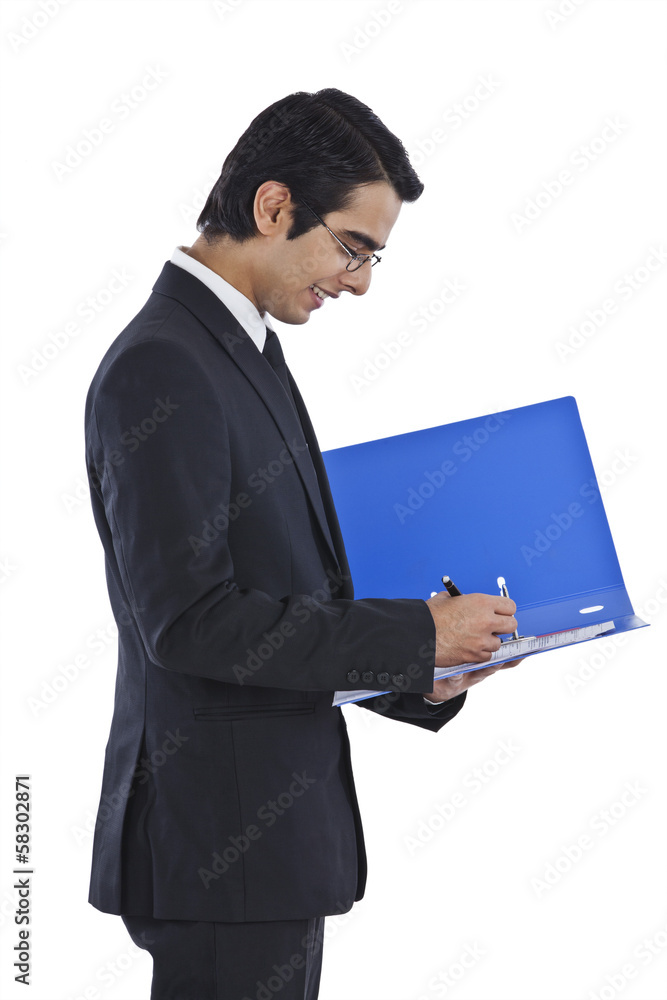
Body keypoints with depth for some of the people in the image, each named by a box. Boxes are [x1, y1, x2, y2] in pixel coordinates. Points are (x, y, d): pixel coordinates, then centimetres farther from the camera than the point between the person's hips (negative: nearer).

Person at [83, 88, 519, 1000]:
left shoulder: (243, 352, 15)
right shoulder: (160, 370, -16)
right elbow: (186, 620, -23)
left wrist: (416, 680, 7)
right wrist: (416, 634, -17)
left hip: (270, 822, 10)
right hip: (219, 845, -10)